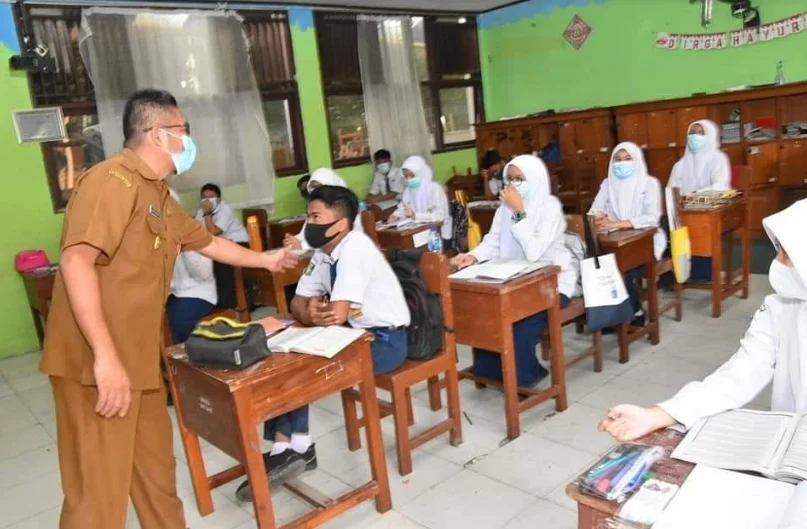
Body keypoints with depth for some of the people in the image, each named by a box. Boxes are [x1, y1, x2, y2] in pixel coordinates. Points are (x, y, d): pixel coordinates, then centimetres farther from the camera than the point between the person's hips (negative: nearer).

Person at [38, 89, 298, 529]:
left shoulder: (157, 194, 16)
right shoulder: (112, 181, -16)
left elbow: (205, 241, 30)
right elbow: (76, 261, -26)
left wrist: (265, 260, 38)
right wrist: (106, 357, -30)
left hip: (138, 359, 10)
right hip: (96, 364, -10)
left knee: (156, 468, 20)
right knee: (100, 489, 0)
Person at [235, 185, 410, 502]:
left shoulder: (356, 248, -22)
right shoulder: (323, 253, 5)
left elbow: (338, 315, -28)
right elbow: (298, 303, 5)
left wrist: (311, 314, -8)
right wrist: (311, 313, -18)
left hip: (385, 341, -8)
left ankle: (292, 447, -1)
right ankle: (291, 446, -2)